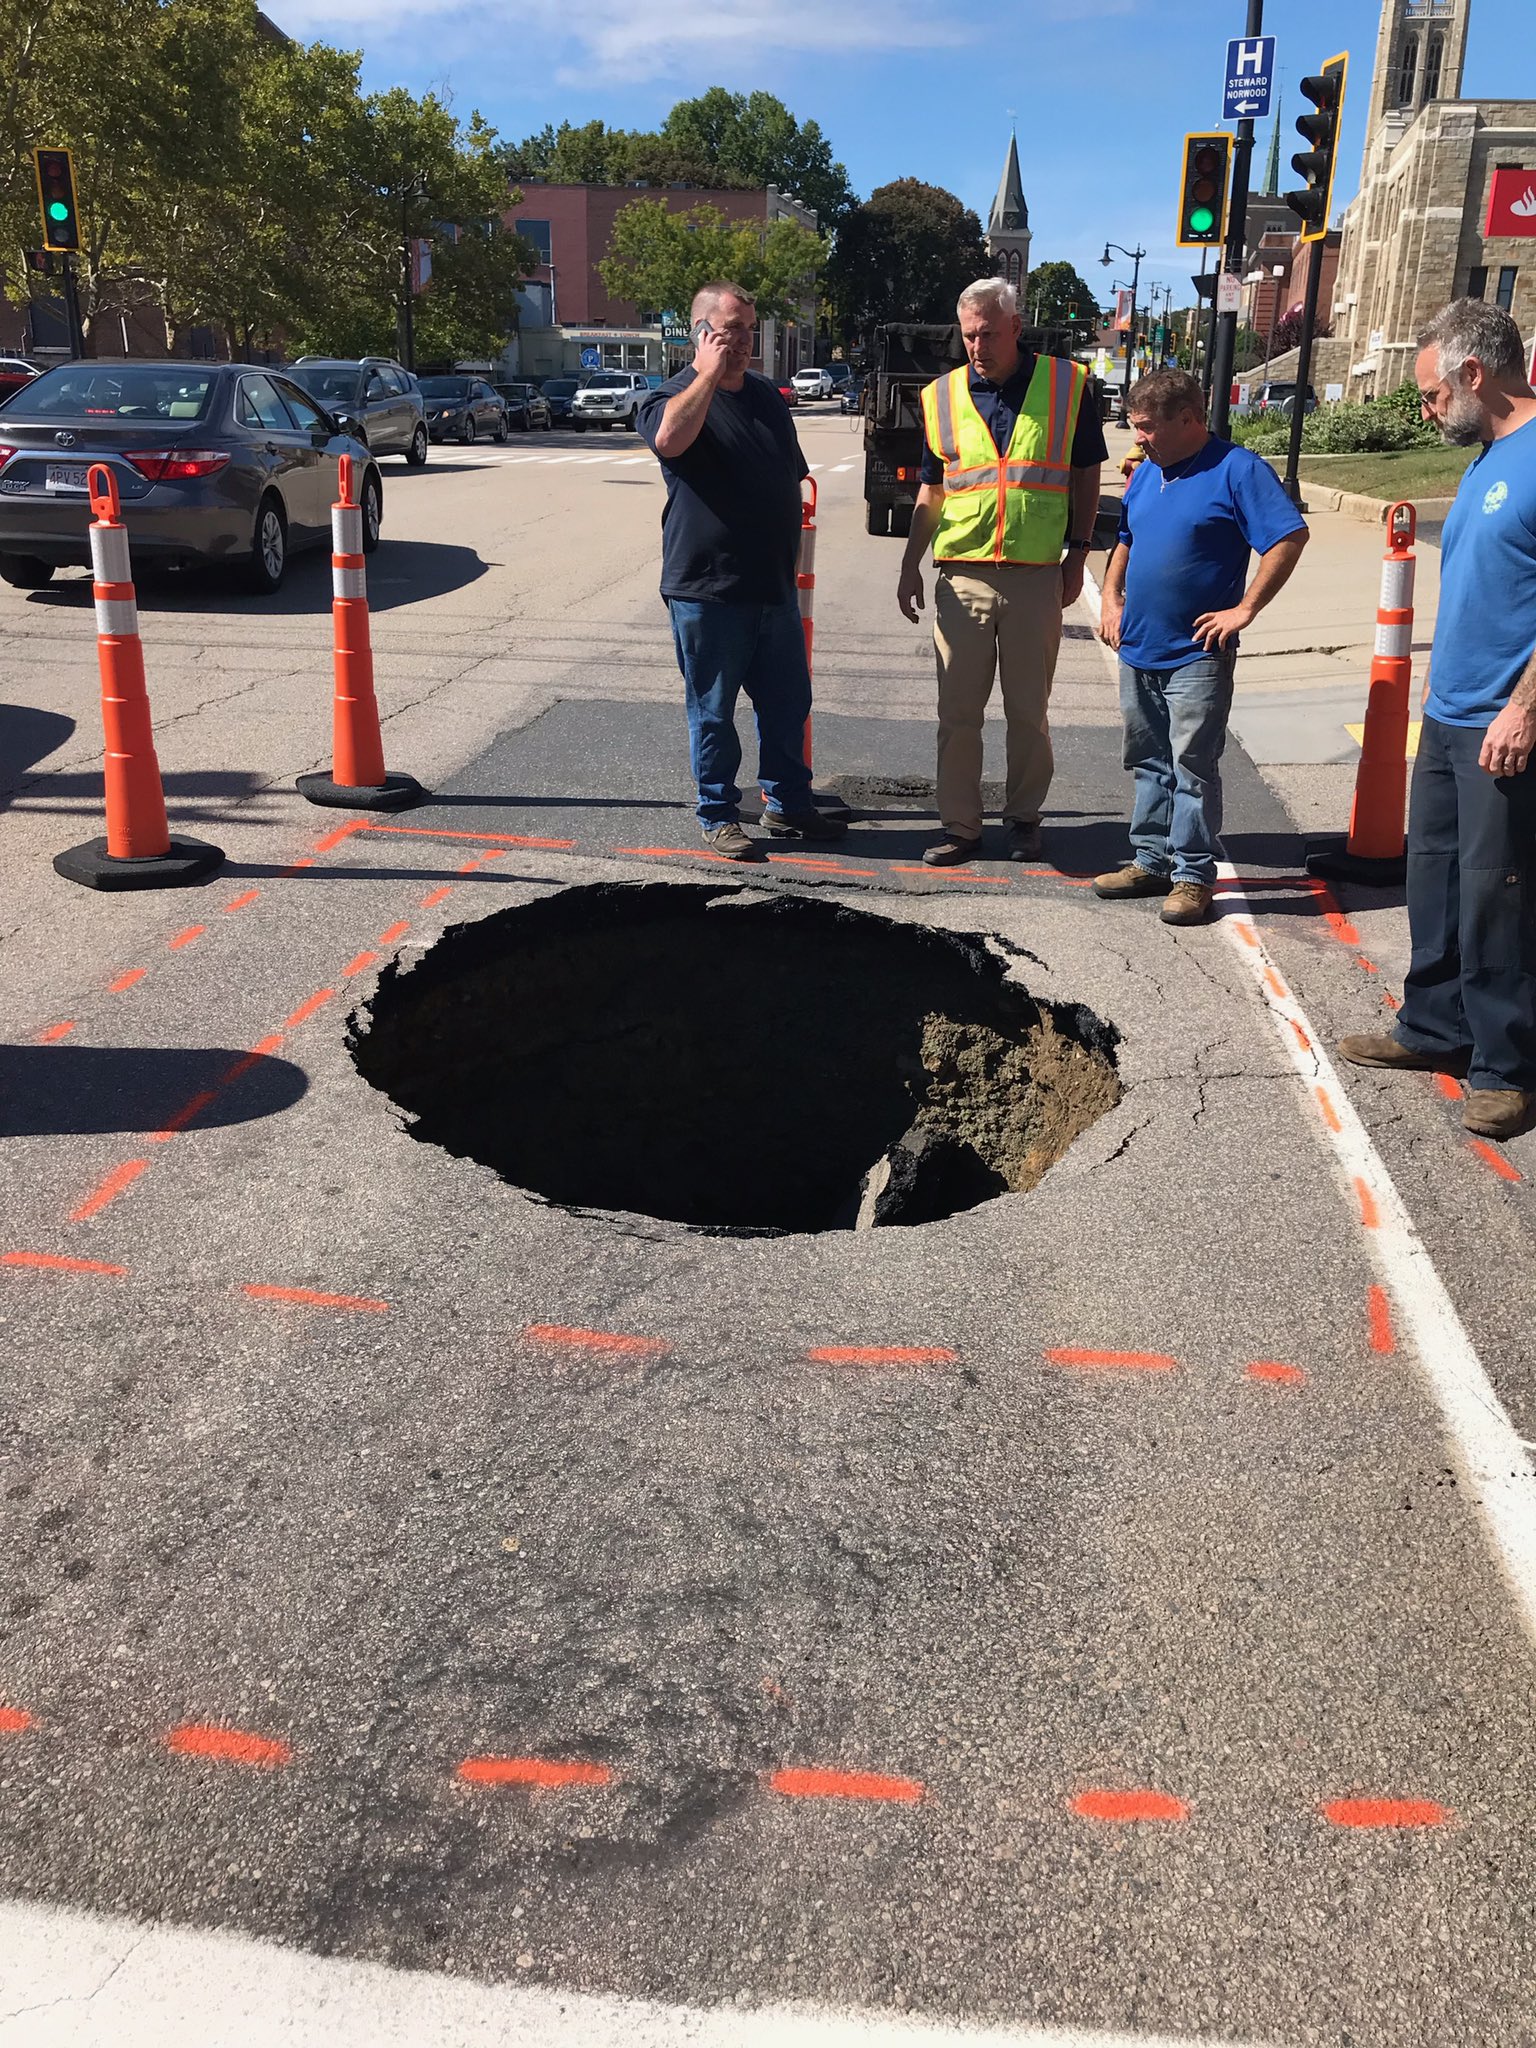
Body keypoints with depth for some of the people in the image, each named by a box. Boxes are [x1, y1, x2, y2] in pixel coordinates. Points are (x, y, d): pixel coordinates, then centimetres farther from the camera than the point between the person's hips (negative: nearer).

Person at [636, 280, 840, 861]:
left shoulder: (768, 396, 14)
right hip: (707, 590, -6)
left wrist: (790, 563, 20)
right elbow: (669, 438, -31)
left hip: (774, 588, 6)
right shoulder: (675, 396, -6)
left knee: (787, 704, 13)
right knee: (713, 711, 4)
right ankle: (718, 816, 16)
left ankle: (788, 804, 27)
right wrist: (709, 373, -21)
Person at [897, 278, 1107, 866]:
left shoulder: (1067, 385, 2)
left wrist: (1078, 554, 3)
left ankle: (1023, 818, 21)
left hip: (1036, 576, -1)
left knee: (1028, 710, 7)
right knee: (958, 711, 3)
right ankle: (960, 825, 12)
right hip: (961, 574, 1)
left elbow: (1086, 477, 9)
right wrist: (911, 566, 9)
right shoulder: (942, 396, 7)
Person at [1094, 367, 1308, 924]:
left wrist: (1245, 608, -17)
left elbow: (1291, 536, -15)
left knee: (1193, 766, -5)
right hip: (1138, 649, 7)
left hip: (1197, 654, -7)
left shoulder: (1237, 470, -9)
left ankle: (1193, 875, 2)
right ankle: (1151, 861, 24)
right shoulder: (1146, 472, 13)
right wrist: (1110, 597, 11)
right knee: (1148, 763, 14)